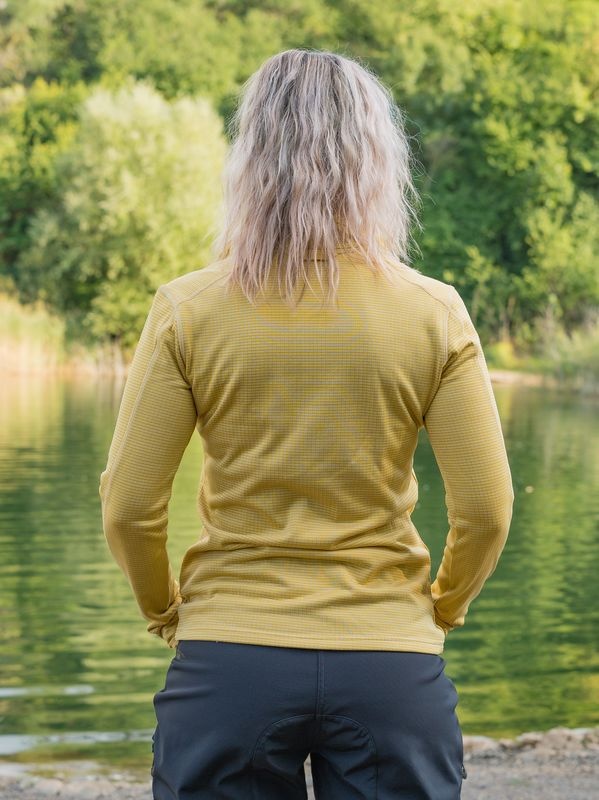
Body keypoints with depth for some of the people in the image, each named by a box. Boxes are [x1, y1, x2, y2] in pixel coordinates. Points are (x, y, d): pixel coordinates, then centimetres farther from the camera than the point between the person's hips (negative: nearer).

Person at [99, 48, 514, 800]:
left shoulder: (188, 309, -5)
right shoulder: (434, 313, -4)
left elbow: (128, 509, -4)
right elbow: (485, 511, -4)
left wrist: (166, 612, 14)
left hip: (228, 663, 0)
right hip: (391, 667, 0)